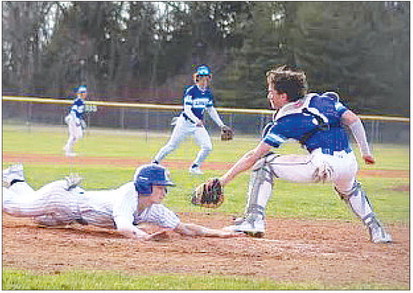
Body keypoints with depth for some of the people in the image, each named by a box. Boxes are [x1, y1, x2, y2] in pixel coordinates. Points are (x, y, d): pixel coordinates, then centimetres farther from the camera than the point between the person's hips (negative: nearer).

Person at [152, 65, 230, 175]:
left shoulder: (208, 93, 3)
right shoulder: (190, 91, -16)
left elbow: (211, 110, 15)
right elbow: (187, 109, -21)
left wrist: (221, 124, 10)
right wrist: (196, 120, -38)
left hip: (199, 124, 5)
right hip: (185, 123, -5)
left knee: (207, 147, -9)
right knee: (171, 146, 1)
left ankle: (195, 167, 11)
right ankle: (154, 163, 18)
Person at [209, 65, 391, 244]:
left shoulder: (285, 121, 6)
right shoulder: (325, 100, 20)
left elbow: (253, 156, 5)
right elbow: (354, 120, 10)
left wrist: (224, 179, 8)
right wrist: (365, 152, 18)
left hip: (322, 165, -6)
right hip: (350, 165, 6)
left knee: (263, 162, 6)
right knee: (349, 188, 43)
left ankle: (254, 220, -4)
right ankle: (376, 230, 33)